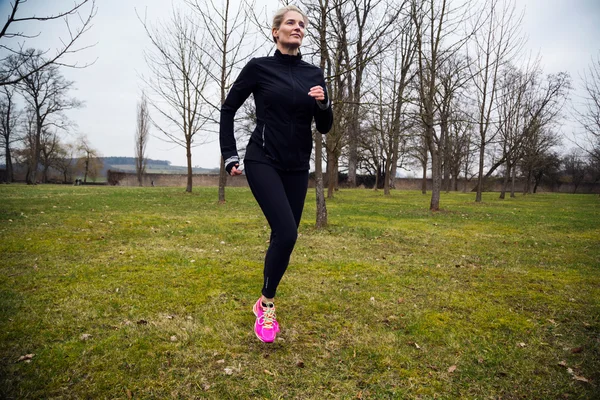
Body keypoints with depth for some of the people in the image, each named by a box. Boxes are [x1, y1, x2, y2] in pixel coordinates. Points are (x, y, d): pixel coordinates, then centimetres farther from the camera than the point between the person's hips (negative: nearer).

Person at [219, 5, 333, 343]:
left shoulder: (314, 74, 9)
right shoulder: (259, 68, -2)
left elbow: (324, 128, 9)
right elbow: (229, 109, 6)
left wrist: (323, 104, -11)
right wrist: (229, 154, 0)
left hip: (297, 167, 5)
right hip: (263, 162, -4)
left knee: (284, 236, 7)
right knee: (286, 233, -20)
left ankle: (265, 301, 26)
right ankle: (267, 304, 2)